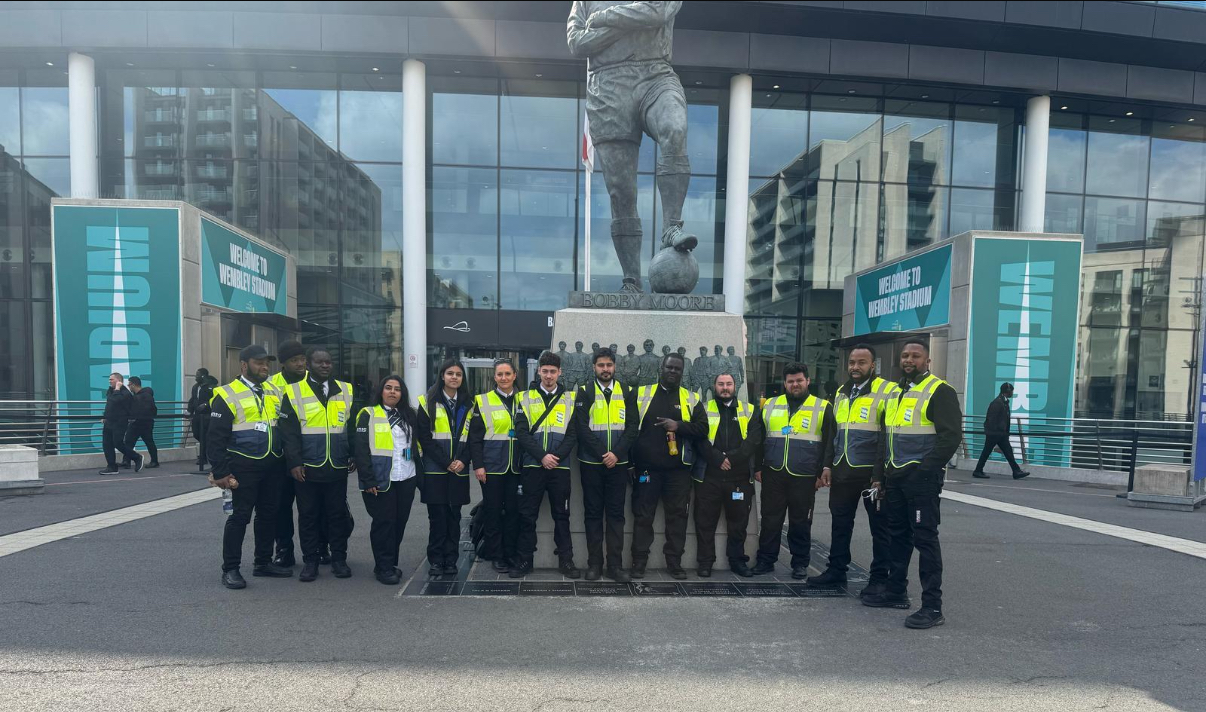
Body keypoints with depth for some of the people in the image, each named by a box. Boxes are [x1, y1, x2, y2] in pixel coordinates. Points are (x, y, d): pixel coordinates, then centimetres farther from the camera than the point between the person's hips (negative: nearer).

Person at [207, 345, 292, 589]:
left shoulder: (274, 392, 11)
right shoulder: (228, 395, -7)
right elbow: (216, 438, -8)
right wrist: (221, 473, -13)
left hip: (272, 466, 6)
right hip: (243, 467, -6)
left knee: (268, 514, 12)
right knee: (240, 516, -1)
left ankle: (263, 563, 25)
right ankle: (230, 569, 11)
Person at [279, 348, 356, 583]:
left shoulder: (346, 390, 8)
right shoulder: (294, 392, 0)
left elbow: (353, 427, 11)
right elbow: (289, 433, -2)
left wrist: (354, 456, 4)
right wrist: (294, 463, -8)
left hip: (338, 467, 2)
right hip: (307, 468, -2)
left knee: (338, 514, 8)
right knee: (308, 515, 8)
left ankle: (339, 559, 20)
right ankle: (310, 561, 20)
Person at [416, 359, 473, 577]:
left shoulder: (468, 405, 12)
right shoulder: (428, 402, 1)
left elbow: (472, 438, 9)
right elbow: (425, 438, -5)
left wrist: (463, 461, -7)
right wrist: (446, 463, -12)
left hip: (460, 471, 3)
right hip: (435, 470, -3)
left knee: (454, 516, 6)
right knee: (437, 516, 0)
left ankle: (450, 561, 14)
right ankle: (435, 560, 11)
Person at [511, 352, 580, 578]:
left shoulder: (570, 399, 6)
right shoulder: (526, 398, 5)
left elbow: (573, 434, 1)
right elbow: (521, 432, -3)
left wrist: (556, 456, -13)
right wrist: (543, 456, -13)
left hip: (560, 467, 0)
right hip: (532, 466, 0)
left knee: (561, 514, 8)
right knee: (527, 515, 6)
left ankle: (566, 560, 17)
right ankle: (525, 559, 17)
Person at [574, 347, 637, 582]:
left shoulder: (627, 392, 7)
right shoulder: (585, 392, 1)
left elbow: (632, 427, 0)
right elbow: (582, 428, -7)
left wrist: (616, 453, -12)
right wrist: (603, 454, -14)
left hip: (618, 463, 2)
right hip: (591, 463, -1)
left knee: (616, 513, 5)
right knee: (593, 513, 5)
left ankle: (615, 565, 11)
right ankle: (594, 563, 13)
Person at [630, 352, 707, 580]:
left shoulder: (691, 399, 8)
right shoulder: (642, 393, 5)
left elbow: (702, 428, 1)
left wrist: (679, 426, -16)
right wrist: (632, 458, -4)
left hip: (678, 468, 1)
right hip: (646, 466, -1)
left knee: (677, 515, 6)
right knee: (643, 515, 4)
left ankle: (674, 563, 18)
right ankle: (639, 562, 13)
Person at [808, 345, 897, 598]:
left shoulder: (888, 391, -8)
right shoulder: (841, 393, 14)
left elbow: (891, 436, -11)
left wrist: (880, 473, -16)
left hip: (872, 472, -6)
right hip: (843, 472, 7)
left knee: (879, 527, 6)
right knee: (840, 523, 14)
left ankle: (880, 578, 17)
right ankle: (836, 571, 26)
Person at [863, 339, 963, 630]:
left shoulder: (940, 391, -9)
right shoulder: (897, 392, 17)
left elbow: (951, 435, -16)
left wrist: (926, 469, -20)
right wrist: (885, 470, 17)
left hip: (921, 478, -8)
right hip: (895, 476, 8)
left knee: (925, 539, -4)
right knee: (897, 535, 16)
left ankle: (932, 606, 3)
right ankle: (896, 592, 29)